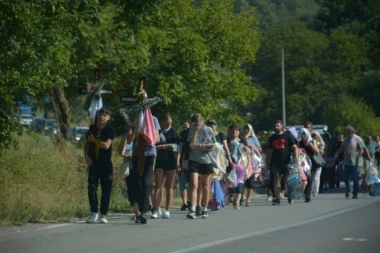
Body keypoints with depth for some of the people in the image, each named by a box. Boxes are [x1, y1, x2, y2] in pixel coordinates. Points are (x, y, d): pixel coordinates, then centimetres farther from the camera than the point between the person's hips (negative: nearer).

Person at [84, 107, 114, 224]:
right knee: (92, 187, -5)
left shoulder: (109, 131, -2)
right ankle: (94, 213, 1)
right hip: (93, 162, 3)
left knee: (106, 189, -1)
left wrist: (94, 140, -7)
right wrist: (86, 156, 2)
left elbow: (106, 145, -14)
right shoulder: (92, 128, 8)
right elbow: (87, 144, 15)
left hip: (106, 163, -3)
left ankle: (103, 214, 6)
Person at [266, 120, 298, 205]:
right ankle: (277, 199, -6)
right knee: (276, 180, -4)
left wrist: (296, 157, -17)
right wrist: (267, 163, 12)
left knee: (288, 180, -1)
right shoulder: (272, 138, 15)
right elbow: (269, 151, 18)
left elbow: (294, 147, 0)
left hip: (286, 162, -2)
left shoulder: (287, 136, 5)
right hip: (275, 162, 2)